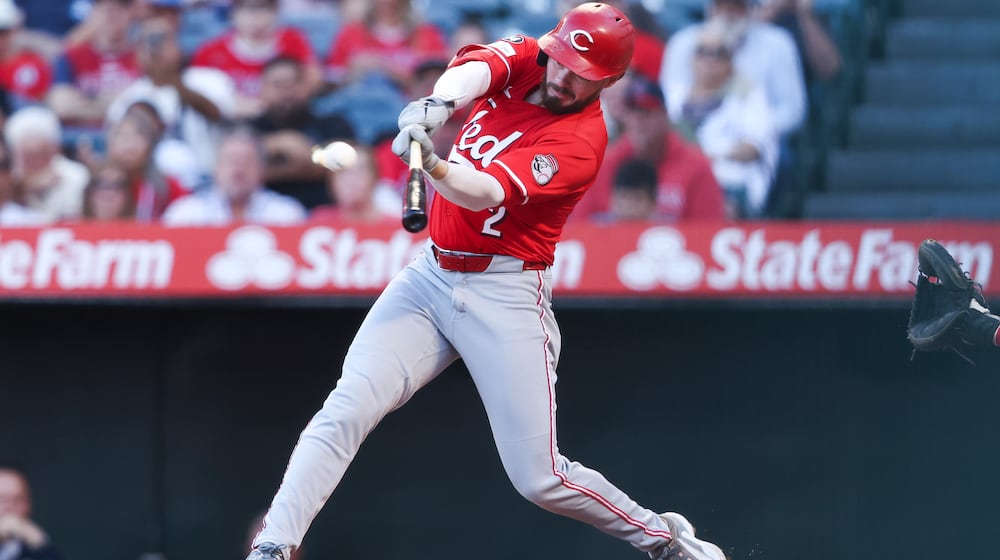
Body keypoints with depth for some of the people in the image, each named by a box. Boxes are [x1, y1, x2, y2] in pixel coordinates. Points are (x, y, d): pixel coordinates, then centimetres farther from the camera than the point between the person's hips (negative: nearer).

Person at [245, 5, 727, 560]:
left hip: (505, 299, -5)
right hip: (430, 276, 5)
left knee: (540, 478, -4)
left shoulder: (581, 141, -14)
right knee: (345, 410, -15)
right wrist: (440, 103, -43)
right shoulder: (520, 60, 3)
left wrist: (431, 164, -49)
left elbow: (485, 194, -28)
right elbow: (471, 70, -20)